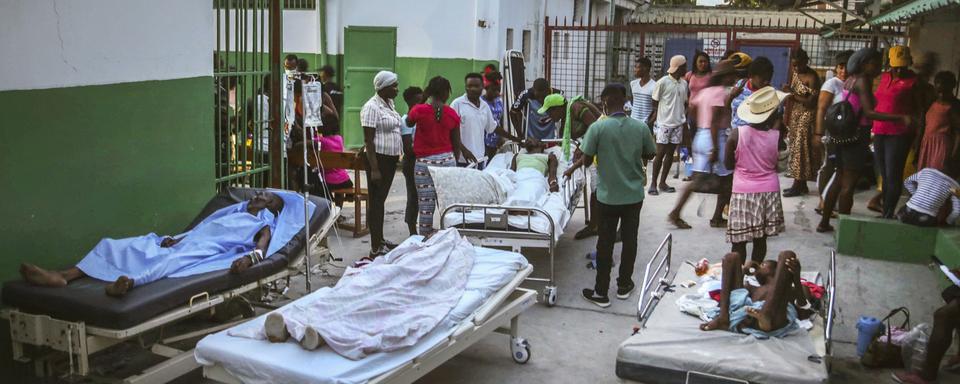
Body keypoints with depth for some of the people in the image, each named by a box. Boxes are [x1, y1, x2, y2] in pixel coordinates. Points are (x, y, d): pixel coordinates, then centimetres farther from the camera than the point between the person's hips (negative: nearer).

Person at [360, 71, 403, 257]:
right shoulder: (372, 107, -15)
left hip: (391, 158, 9)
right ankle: (375, 248, 0)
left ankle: (380, 240, 25)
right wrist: (374, 168, -22)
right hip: (378, 158, -9)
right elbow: (368, 140, -18)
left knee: (381, 199, 16)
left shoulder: (389, 104, 12)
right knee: (376, 201, -4)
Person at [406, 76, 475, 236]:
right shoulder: (452, 114, -1)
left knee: (426, 207, 3)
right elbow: (456, 143, 5)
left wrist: (422, 99, 16)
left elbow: (408, 123, 14)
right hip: (448, 160, 2)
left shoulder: (419, 110, -9)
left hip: (424, 163, -2)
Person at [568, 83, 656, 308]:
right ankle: (624, 285, 29)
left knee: (605, 243, 6)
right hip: (634, 194, 3)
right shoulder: (640, 127, -6)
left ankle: (601, 293, 13)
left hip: (608, 195, -2)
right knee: (630, 240, 16)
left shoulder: (598, 128, -15)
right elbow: (649, 155, 8)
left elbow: (587, 160, -10)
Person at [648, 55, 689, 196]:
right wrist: (654, 117, -11)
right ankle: (653, 183, 4)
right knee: (660, 153, -5)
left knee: (670, 153, 7)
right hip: (664, 123, -6)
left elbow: (684, 103, 17)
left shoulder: (684, 83, 10)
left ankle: (663, 182, 15)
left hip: (678, 123, 6)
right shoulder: (663, 82, -7)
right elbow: (655, 102, -3)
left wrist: (684, 117, 9)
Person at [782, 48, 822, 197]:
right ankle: (801, 185, 15)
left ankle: (799, 186, 2)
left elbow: (811, 102, -18)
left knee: (801, 149, -5)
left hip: (807, 116, -8)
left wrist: (792, 93, -20)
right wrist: (787, 118, 8)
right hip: (795, 115, 8)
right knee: (795, 148, 8)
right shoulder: (796, 73, 8)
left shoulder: (812, 77, -15)